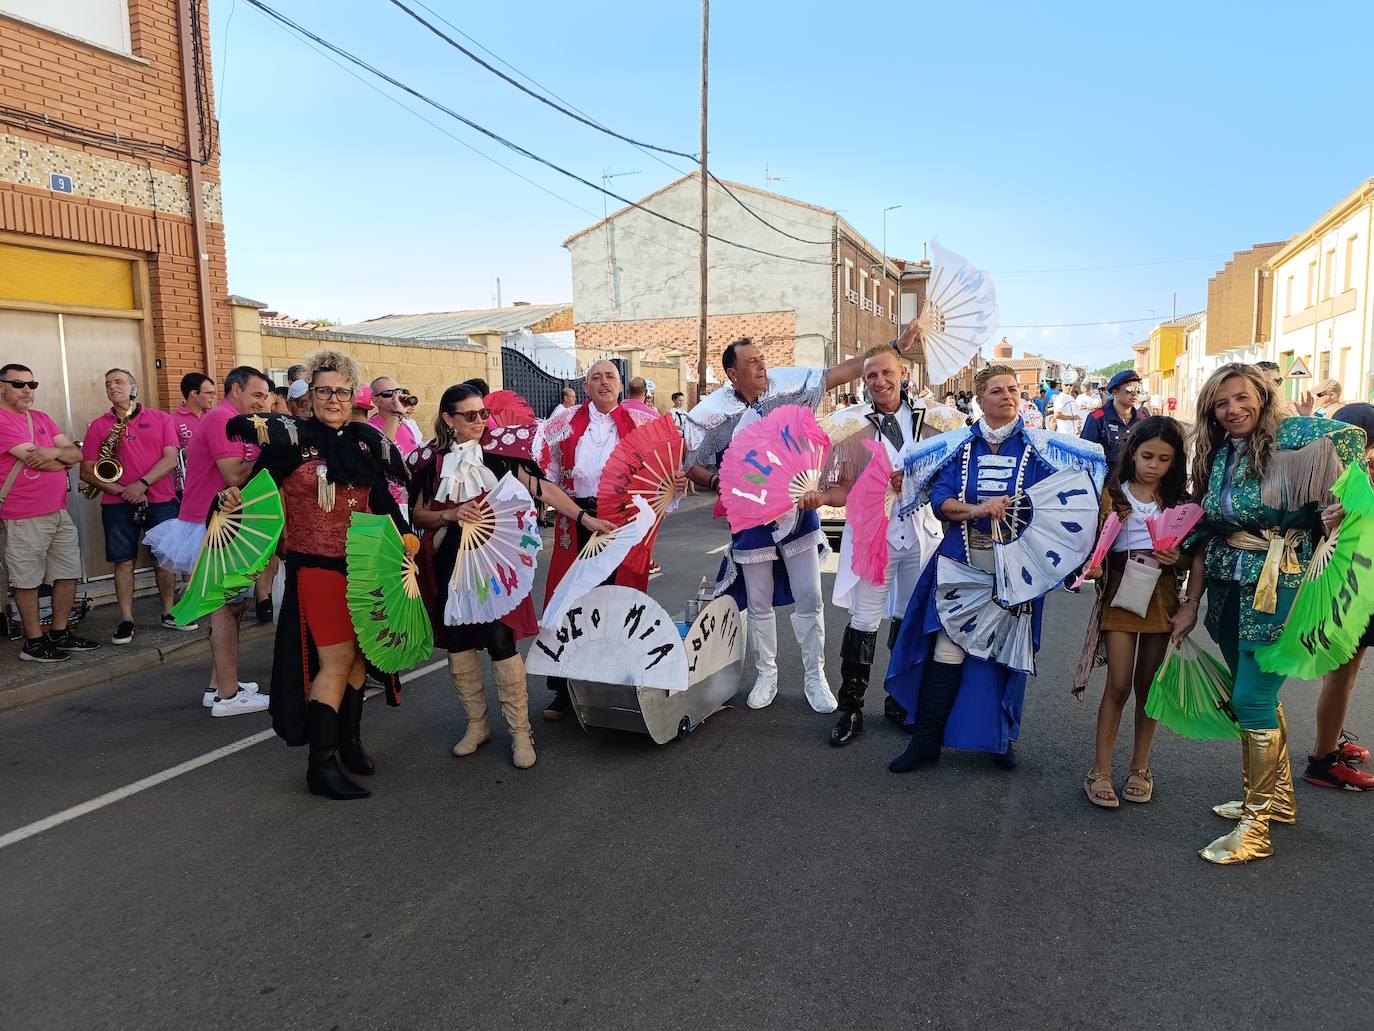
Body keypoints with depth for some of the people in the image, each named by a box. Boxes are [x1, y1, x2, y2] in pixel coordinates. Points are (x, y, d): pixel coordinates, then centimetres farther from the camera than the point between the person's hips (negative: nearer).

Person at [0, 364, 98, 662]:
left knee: (69, 574, 12)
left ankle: (60, 633, 24)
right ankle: (34, 642, 13)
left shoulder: (42, 418, 14)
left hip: (60, 512, 7)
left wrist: (54, 452, -14)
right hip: (24, 519, -7)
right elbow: (35, 459, -18)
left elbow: (77, 453, 7)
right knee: (28, 581, 3)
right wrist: (63, 461, 1)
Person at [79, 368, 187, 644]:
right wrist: (119, 490, -12)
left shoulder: (161, 419, 6)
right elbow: (86, 470, 2)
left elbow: (171, 457, -4)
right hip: (118, 504, 0)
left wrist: (142, 484, -16)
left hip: (161, 500, 0)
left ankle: (168, 613, 18)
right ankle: (126, 619, 11)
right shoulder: (98, 425, 7)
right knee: (123, 560, 3)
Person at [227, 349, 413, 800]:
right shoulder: (292, 438, -7)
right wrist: (234, 498, -28)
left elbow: (384, 496, 13)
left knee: (357, 653, 14)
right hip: (315, 566, -5)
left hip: (362, 565, 5)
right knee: (335, 659, -8)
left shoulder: (369, 441, 6)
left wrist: (405, 533, 4)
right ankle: (320, 765, 3)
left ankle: (349, 740, 32)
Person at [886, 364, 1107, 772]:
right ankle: (926, 739, 6)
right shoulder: (958, 445, 4)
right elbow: (939, 500, -4)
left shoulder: (1039, 448, 3)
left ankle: (999, 738, 26)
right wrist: (977, 510, -21)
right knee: (948, 647, -4)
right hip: (961, 560, 0)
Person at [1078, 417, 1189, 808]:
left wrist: (1176, 558, -14)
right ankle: (1100, 771, 4)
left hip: (1161, 594, 2)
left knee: (1148, 684, 10)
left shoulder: (1179, 501, 7)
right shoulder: (1113, 493, 1)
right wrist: (1092, 566, -23)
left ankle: (1140, 767, 23)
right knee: (1119, 684, -5)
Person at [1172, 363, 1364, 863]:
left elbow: (1350, 436, -22)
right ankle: (1279, 797, 36)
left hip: (1277, 587, -7)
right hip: (1229, 588, 7)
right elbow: (1204, 534, 12)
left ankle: (1257, 826, 8)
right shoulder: (1217, 457, 10)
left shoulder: (1288, 433, -7)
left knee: (1250, 698, -6)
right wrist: (1191, 601, 12)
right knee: (1254, 695, 17)